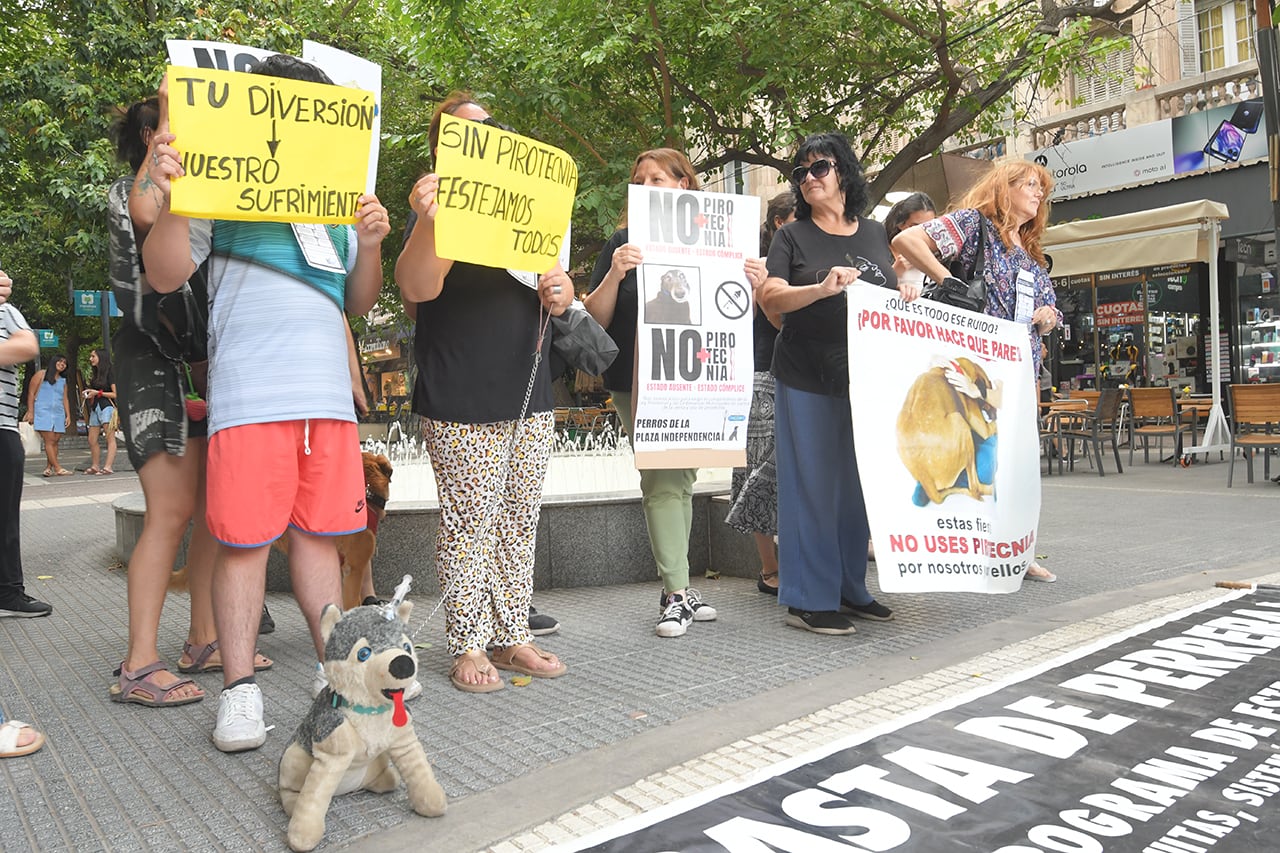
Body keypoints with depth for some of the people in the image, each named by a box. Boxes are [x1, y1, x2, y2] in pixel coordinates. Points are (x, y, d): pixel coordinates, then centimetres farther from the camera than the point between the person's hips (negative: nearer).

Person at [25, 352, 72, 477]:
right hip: (43, 412, -5)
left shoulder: (63, 380, 19)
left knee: (55, 441, -1)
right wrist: (30, 412, -6)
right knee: (49, 440, -12)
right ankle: (58, 468, -17)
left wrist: (68, 415, 12)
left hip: (58, 414, 5)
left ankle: (49, 468, 1)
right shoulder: (41, 375, 5)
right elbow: (31, 393, 1)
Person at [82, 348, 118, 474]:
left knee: (110, 439, -11)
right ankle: (94, 466, 15)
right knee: (92, 440, 7)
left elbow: (116, 394, -10)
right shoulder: (95, 374, 20)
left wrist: (98, 393, -10)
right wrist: (89, 395, 3)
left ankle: (108, 467, -18)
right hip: (95, 408, 9)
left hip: (107, 407, -9)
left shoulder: (109, 373, -2)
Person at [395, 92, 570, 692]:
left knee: (519, 523, 11)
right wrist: (426, 224, -37)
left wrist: (561, 292, -1)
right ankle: (468, 647, 11)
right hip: (462, 405, -6)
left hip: (530, 397, 7)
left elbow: (556, 291, 23)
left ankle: (513, 636, 22)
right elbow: (416, 288, -19)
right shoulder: (441, 207, -1)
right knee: (468, 526, -1)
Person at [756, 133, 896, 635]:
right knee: (811, 486, -4)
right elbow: (770, 297, -12)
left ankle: (850, 589, 22)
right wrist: (822, 289, -27)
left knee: (858, 485, 9)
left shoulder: (874, 234, 14)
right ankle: (808, 600, 3)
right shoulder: (793, 236, 2)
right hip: (806, 382, -4)